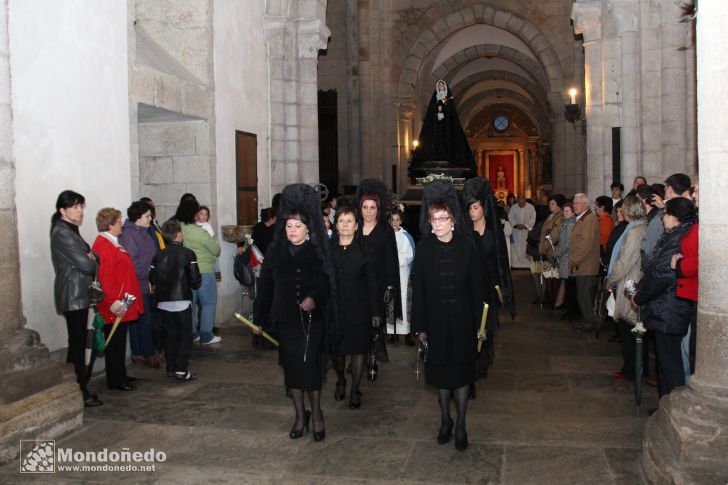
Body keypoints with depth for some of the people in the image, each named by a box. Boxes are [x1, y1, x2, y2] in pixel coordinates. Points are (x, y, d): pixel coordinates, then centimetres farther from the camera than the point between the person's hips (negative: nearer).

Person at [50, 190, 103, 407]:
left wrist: (91, 258, -5)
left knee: (77, 344, 13)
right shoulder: (62, 233, -14)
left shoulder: (70, 231, 16)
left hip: (78, 295, 10)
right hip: (73, 295, -10)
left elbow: (89, 257, 17)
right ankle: (81, 393, 1)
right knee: (77, 345, -5)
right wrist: (94, 261, 2)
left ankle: (78, 389, 20)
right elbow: (84, 263, -18)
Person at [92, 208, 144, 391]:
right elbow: (105, 278, -23)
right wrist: (113, 303, -24)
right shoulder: (103, 246, -17)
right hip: (115, 307, -10)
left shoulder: (111, 243, 16)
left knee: (119, 343, 16)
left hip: (121, 306, 10)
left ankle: (119, 377, 25)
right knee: (115, 343, -1)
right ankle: (116, 380, 7)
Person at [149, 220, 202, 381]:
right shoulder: (188, 254, -9)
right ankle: (181, 370, 0)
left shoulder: (158, 256, 3)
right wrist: (195, 285, 10)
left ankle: (170, 368, 19)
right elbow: (195, 280, -12)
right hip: (182, 301, -4)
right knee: (185, 335, 4)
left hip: (164, 302, 4)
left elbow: (152, 280, 2)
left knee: (170, 335, 14)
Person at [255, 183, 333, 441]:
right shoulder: (276, 251, 3)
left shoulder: (319, 252, -4)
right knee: (292, 366, 9)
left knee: (310, 365, -5)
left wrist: (315, 298, -24)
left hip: (312, 319, -3)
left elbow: (329, 282, -4)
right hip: (285, 319, 3)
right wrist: (260, 318, 6)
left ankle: (316, 413, 14)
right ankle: (300, 415, 23)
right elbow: (265, 285, 6)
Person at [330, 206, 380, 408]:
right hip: (334, 308, 2)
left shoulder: (364, 252, -2)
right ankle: (340, 381, 36)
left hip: (358, 310, -1)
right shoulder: (328, 250, 2)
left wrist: (376, 312, -3)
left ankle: (355, 390, 19)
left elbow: (372, 284, -1)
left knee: (358, 350, 4)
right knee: (337, 349, 12)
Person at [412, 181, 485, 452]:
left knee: (461, 371, 7)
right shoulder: (424, 249, -6)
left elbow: (476, 287, -3)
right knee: (441, 372, 13)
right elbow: (418, 290, -3)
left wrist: (480, 324, -3)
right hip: (436, 320, 1)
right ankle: (445, 420, 30)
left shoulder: (467, 247, -8)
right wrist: (420, 327, -3)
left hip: (462, 320, -1)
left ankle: (461, 426, 20)